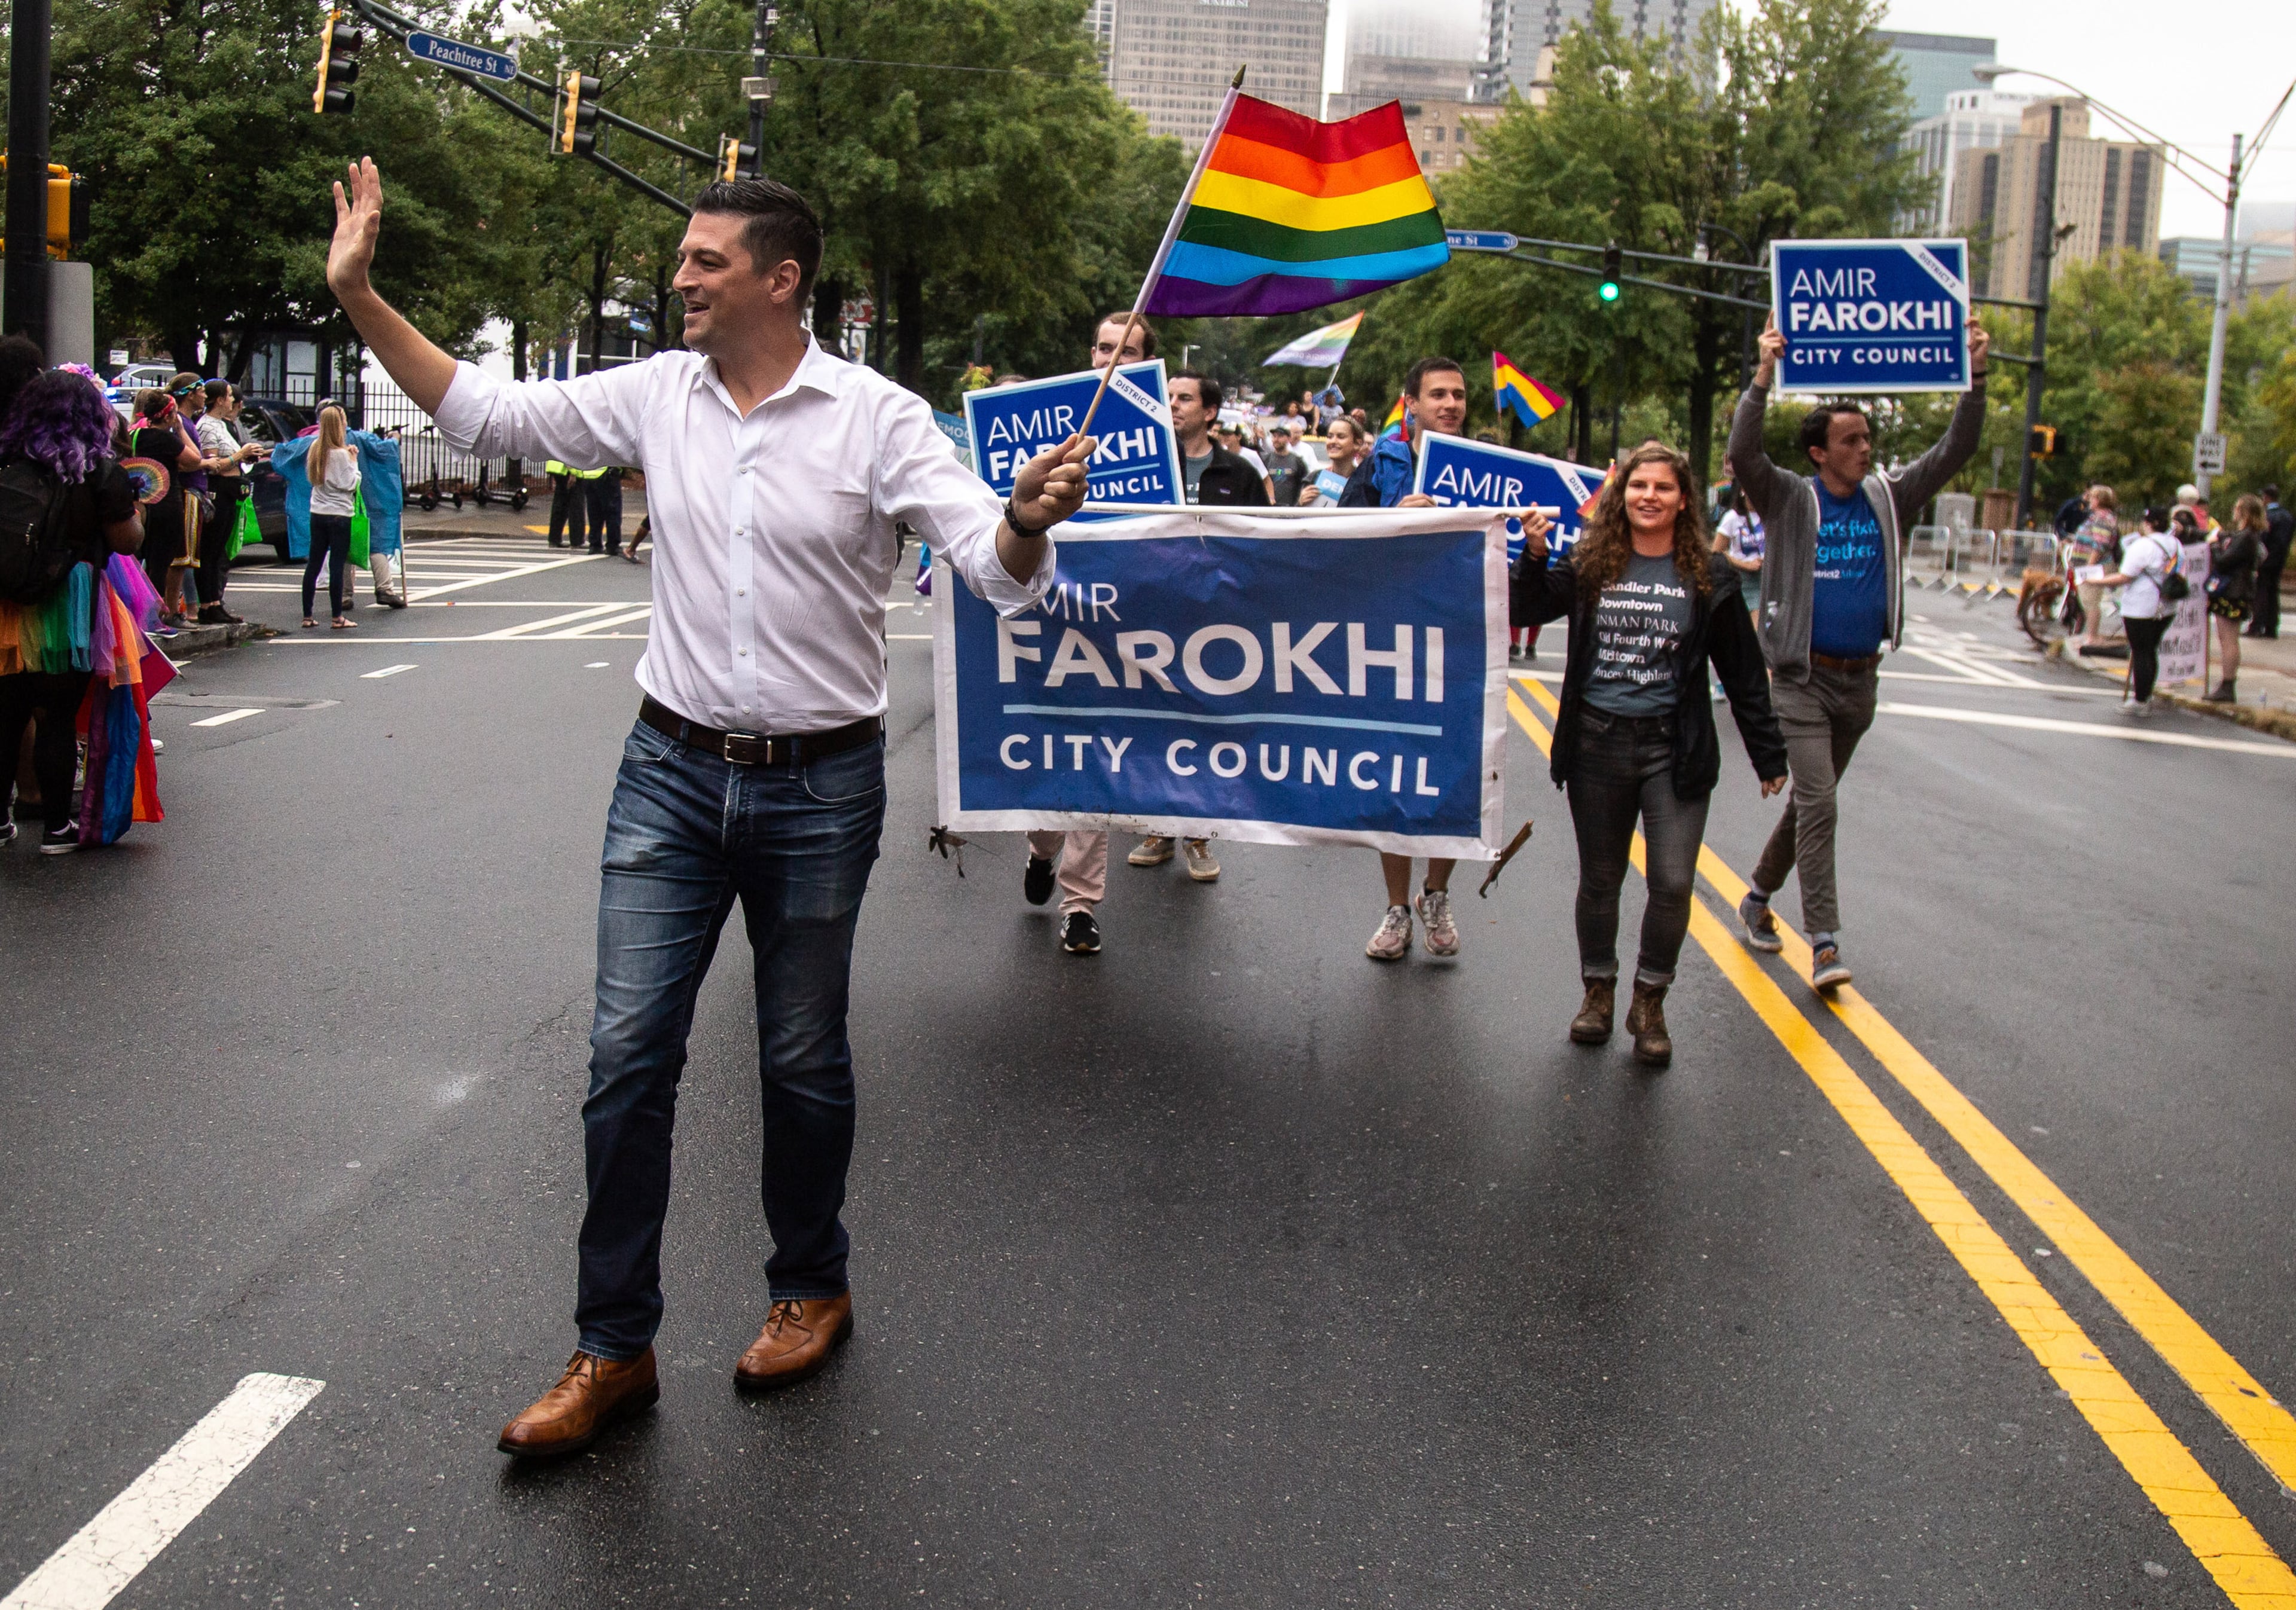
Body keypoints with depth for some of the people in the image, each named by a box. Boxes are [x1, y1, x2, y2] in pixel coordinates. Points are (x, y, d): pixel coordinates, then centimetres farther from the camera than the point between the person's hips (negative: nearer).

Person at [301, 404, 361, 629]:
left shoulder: (314, 450, 7)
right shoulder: (341, 454, -14)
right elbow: (350, 484, -12)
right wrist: (354, 461, 0)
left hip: (317, 513, 6)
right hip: (339, 514, -6)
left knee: (313, 564, 9)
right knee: (337, 565, -3)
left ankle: (307, 616, 10)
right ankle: (338, 617, -1)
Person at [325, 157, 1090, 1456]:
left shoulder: (878, 419, -9)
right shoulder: (657, 394, 3)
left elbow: (996, 567, -17)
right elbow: (489, 416, 10)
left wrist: (1029, 519, -40)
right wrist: (360, 296, 4)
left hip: (820, 786, -3)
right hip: (673, 771, 3)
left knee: (804, 1059, 10)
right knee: (628, 1052, 0)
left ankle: (812, 1291, 34)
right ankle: (615, 1350, 12)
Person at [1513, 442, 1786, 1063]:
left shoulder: (1709, 576, 1)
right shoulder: (1590, 562, 3)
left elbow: (1743, 674, 5)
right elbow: (1536, 608, -8)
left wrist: (1768, 756, 6)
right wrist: (1534, 556, -26)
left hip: (1674, 749, -1)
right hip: (1596, 742, 1)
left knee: (1673, 883, -8)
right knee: (1599, 879, 12)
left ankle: (1650, 1003, 12)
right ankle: (1598, 990, 32)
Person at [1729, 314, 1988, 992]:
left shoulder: (1888, 499, 7)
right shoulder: (1790, 500, -5)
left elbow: (1955, 451, 5)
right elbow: (1743, 453, -21)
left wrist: (1976, 377, -5)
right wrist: (1765, 374, -28)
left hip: (1860, 681, 5)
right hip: (1803, 677, -5)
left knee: (1811, 801, 15)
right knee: (1817, 802, -14)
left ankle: (1759, 898, 34)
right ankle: (1824, 942, -14)